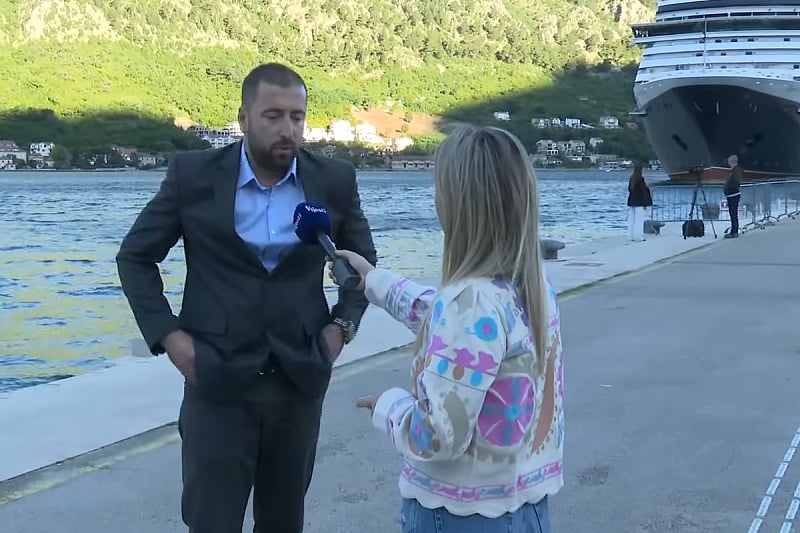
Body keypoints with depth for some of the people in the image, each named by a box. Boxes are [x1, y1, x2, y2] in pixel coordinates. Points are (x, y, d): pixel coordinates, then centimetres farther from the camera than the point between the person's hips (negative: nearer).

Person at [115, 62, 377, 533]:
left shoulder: (336, 181, 0)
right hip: (217, 379, -2)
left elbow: (364, 261, 15)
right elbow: (135, 257, 4)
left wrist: (343, 325, 0)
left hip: (300, 379, 2)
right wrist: (168, 335, -5)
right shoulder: (193, 175, -5)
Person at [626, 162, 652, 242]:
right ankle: (638, 236, -2)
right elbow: (643, 190, -15)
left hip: (632, 201, 7)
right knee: (639, 219, -2)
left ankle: (631, 236, 12)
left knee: (632, 219, 9)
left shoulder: (631, 178, 6)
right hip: (639, 201, -7)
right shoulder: (641, 178, -14)